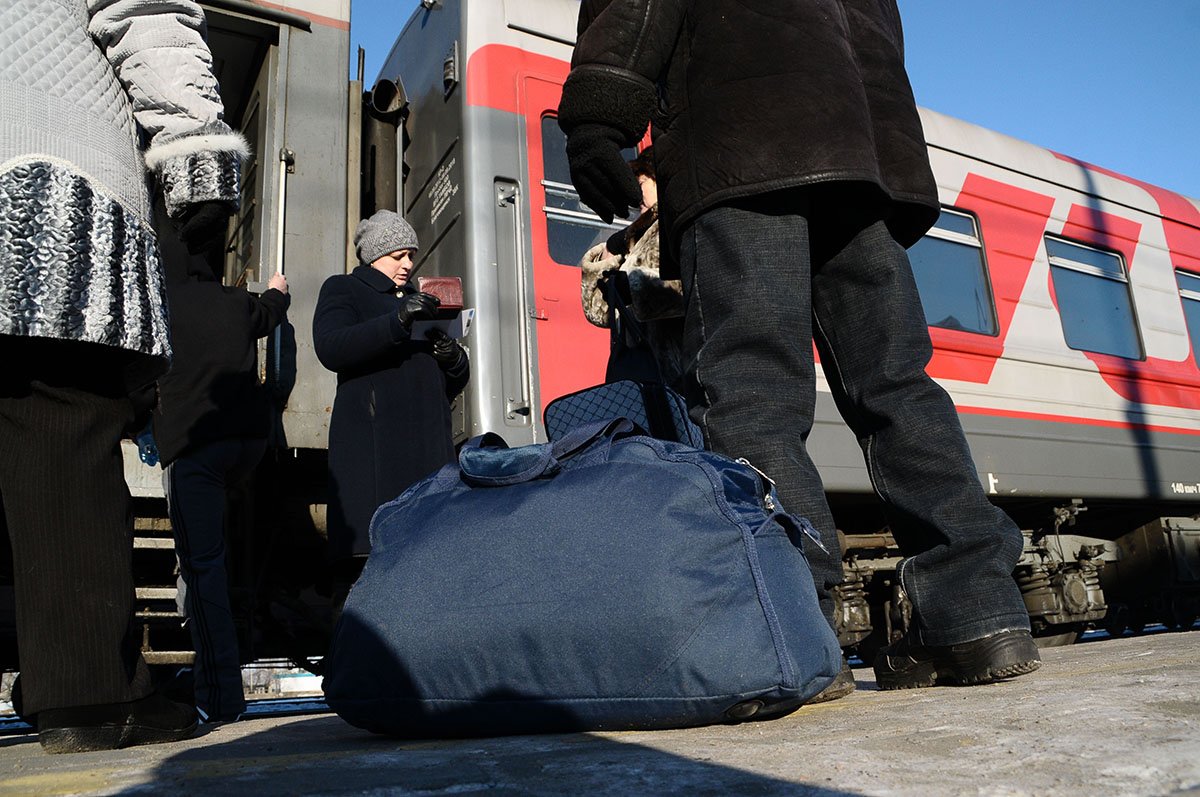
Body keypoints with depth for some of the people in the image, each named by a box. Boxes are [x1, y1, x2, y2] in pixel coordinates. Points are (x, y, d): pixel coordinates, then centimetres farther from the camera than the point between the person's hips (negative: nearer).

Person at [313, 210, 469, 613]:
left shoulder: (419, 299, 30)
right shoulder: (343, 289, 14)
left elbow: (453, 384, 28)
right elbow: (330, 348, -9)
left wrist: (453, 358, 4)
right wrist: (398, 321, -19)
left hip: (428, 443, 5)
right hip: (370, 443, -5)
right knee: (364, 558, -13)